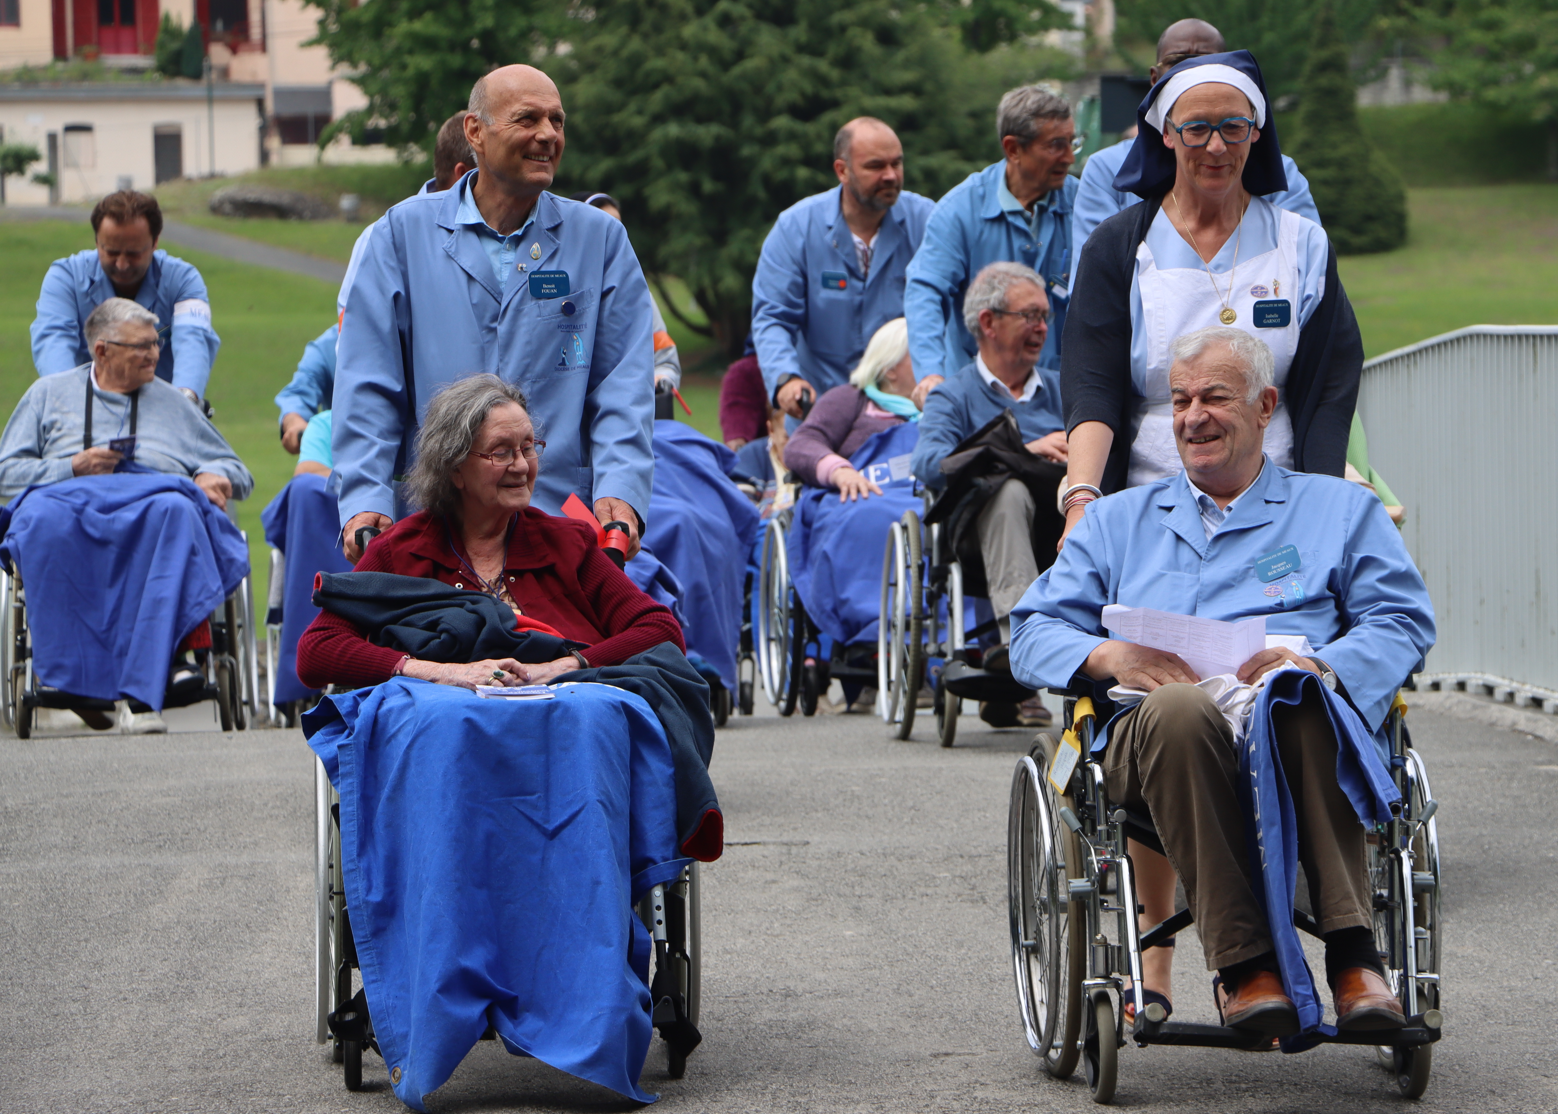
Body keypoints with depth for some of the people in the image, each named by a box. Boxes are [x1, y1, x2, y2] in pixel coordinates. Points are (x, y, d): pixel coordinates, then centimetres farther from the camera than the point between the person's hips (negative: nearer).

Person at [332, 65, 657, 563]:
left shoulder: (600, 238, 13)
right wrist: (365, 500, -7)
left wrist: (618, 490, -11)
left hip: (560, 522, 0)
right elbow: (368, 383, 5)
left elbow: (624, 382, 6)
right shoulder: (404, 232, 10)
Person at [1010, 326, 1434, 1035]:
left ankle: (1353, 955, -45)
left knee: (1300, 704, -39)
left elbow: (1403, 623, 10)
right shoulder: (1117, 520, 31)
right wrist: (1112, 657, -5)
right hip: (1152, 734, 1)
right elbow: (1033, 635, 19)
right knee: (1180, 709, -38)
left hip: (1294, 742, -1)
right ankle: (1243, 966, -41)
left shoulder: (1340, 510, 26)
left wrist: (1319, 666, -12)